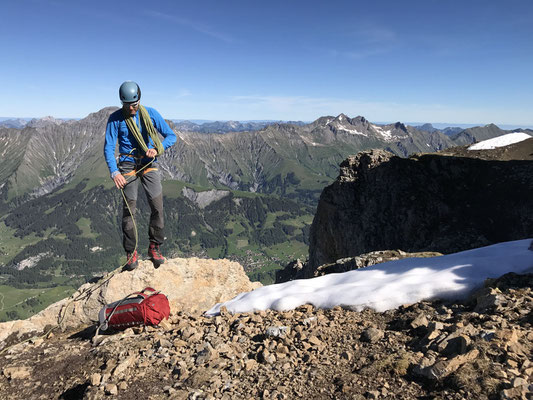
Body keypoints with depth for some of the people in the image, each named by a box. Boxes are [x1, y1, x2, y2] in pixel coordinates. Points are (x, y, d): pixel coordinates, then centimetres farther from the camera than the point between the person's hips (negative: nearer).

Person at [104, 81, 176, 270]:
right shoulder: (115, 118, -3)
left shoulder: (151, 114, 0)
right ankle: (131, 253, 9)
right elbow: (108, 148, -6)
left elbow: (171, 136, 1)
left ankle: (155, 247, 9)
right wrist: (114, 172, -20)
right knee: (129, 209, -4)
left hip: (149, 164, 1)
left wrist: (157, 149, -18)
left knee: (157, 206, -8)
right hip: (128, 165, -1)